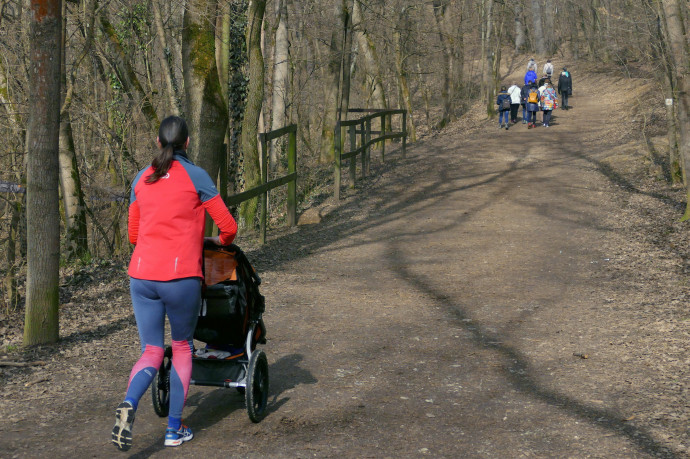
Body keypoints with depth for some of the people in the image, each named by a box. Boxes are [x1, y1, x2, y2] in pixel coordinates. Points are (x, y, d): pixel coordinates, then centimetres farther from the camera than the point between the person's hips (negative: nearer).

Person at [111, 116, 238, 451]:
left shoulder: (141, 179, 12)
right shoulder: (195, 176, -1)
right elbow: (228, 227, 1)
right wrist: (220, 242, 23)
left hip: (141, 275, 3)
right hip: (181, 276, -3)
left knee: (151, 352, 11)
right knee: (182, 347, 16)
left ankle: (128, 404, -19)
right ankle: (174, 430, 17)